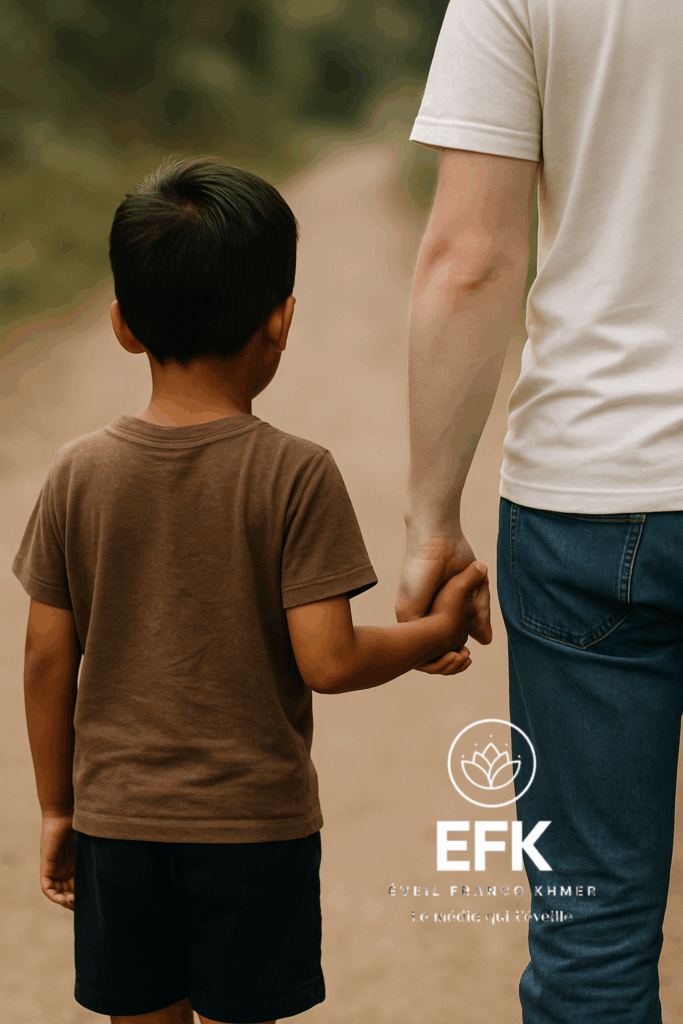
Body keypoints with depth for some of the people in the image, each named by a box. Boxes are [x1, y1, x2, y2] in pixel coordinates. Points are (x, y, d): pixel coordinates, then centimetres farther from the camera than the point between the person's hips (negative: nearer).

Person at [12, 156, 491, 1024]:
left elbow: (48, 662, -1)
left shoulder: (79, 474, -5)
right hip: (255, 822, -2)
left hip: (118, 816, 3)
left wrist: (56, 808, 11)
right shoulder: (295, 476, -14)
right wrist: (437, 632, 1)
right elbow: (327, 661, -16)